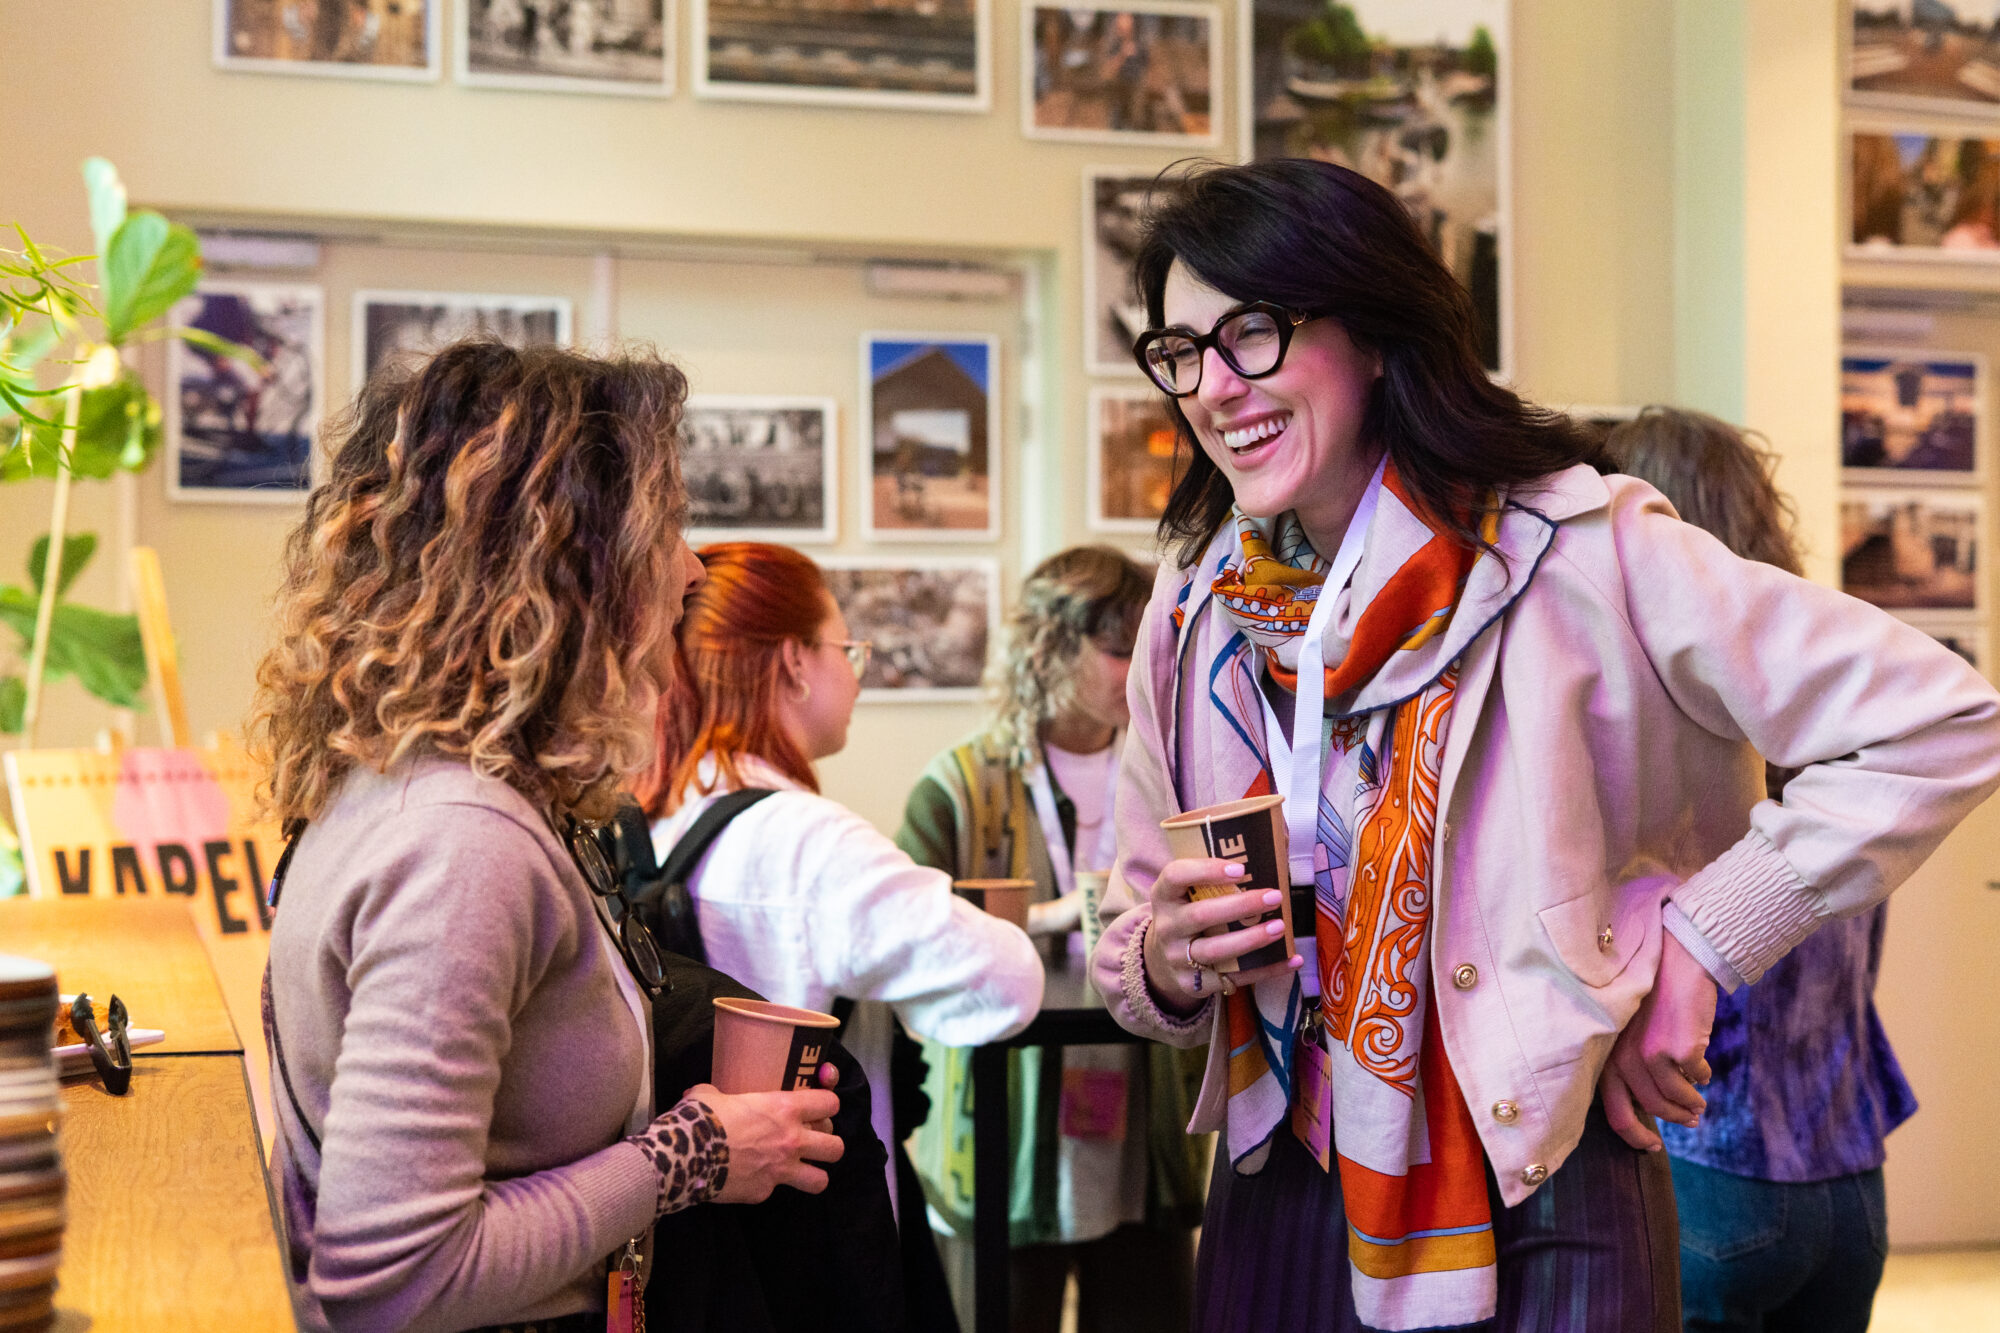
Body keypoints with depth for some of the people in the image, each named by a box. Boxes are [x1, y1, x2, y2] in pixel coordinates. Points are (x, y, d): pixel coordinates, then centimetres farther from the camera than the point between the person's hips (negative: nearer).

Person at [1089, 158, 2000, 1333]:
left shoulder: (1571, 552, -14)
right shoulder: (1197, 610, 1)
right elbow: (1140, 923, 8)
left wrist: (1688, 947, -13)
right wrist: (1161, 965, -14)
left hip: (1538, 1222, -4)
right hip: (1277, 1203, 5)